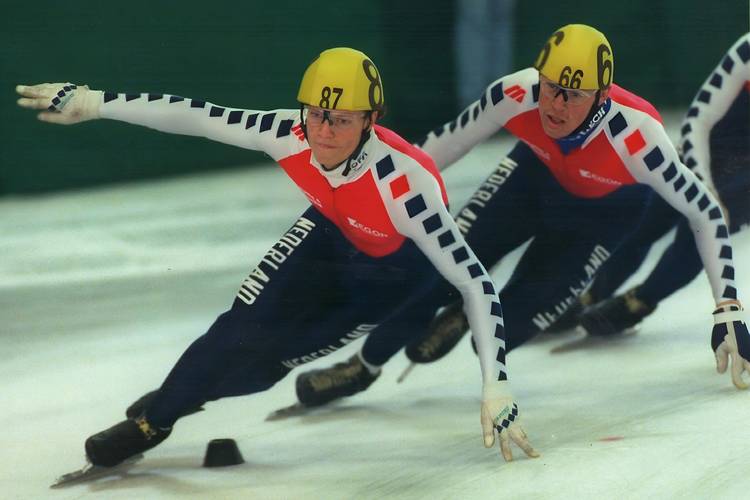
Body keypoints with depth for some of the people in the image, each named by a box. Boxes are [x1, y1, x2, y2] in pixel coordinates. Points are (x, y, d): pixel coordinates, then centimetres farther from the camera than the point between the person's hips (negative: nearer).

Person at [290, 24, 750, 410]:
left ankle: (466, 316, 23)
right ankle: (364, 366, 9)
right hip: (539, 172, 2)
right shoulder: (517, 94, -34)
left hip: (604, 209, -2)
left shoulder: (635, 136, -41)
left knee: (508, 324, -13)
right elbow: (449, 141, -14)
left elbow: (706, 213, -28)